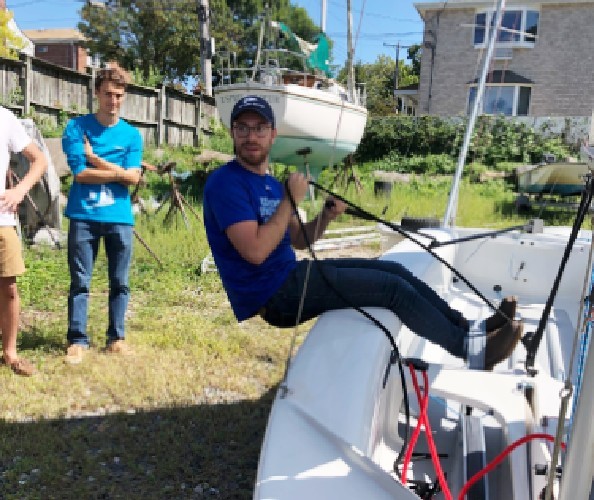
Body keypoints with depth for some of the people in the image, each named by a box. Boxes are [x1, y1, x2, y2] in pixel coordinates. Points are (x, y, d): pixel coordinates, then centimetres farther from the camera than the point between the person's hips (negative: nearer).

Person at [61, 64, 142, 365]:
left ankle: (116, 337, 19)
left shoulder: (132, 135, 7)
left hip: (120, 218, 2)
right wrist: (118, 171, -7)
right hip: (84, 216, -2)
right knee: (80, 282, 2)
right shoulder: (77, 127, 1)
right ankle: (77, 340, 12)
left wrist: (94, 158, -6)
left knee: (120, 282, 7)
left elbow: (133, 178, -4)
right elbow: (80, 173, -9)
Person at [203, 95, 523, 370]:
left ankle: (469, 327, 14)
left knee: (393, 270, 6)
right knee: (393, 287, -11)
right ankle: (471, 348, 3)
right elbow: (255, 251, -25)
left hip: (291, 275, 9)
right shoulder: (225, 182, -14)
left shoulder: (269, 183, 13)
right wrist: (290, 200, -16)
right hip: (272, 296, -9)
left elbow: (298, 239, 14)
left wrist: (326, 217, -6)